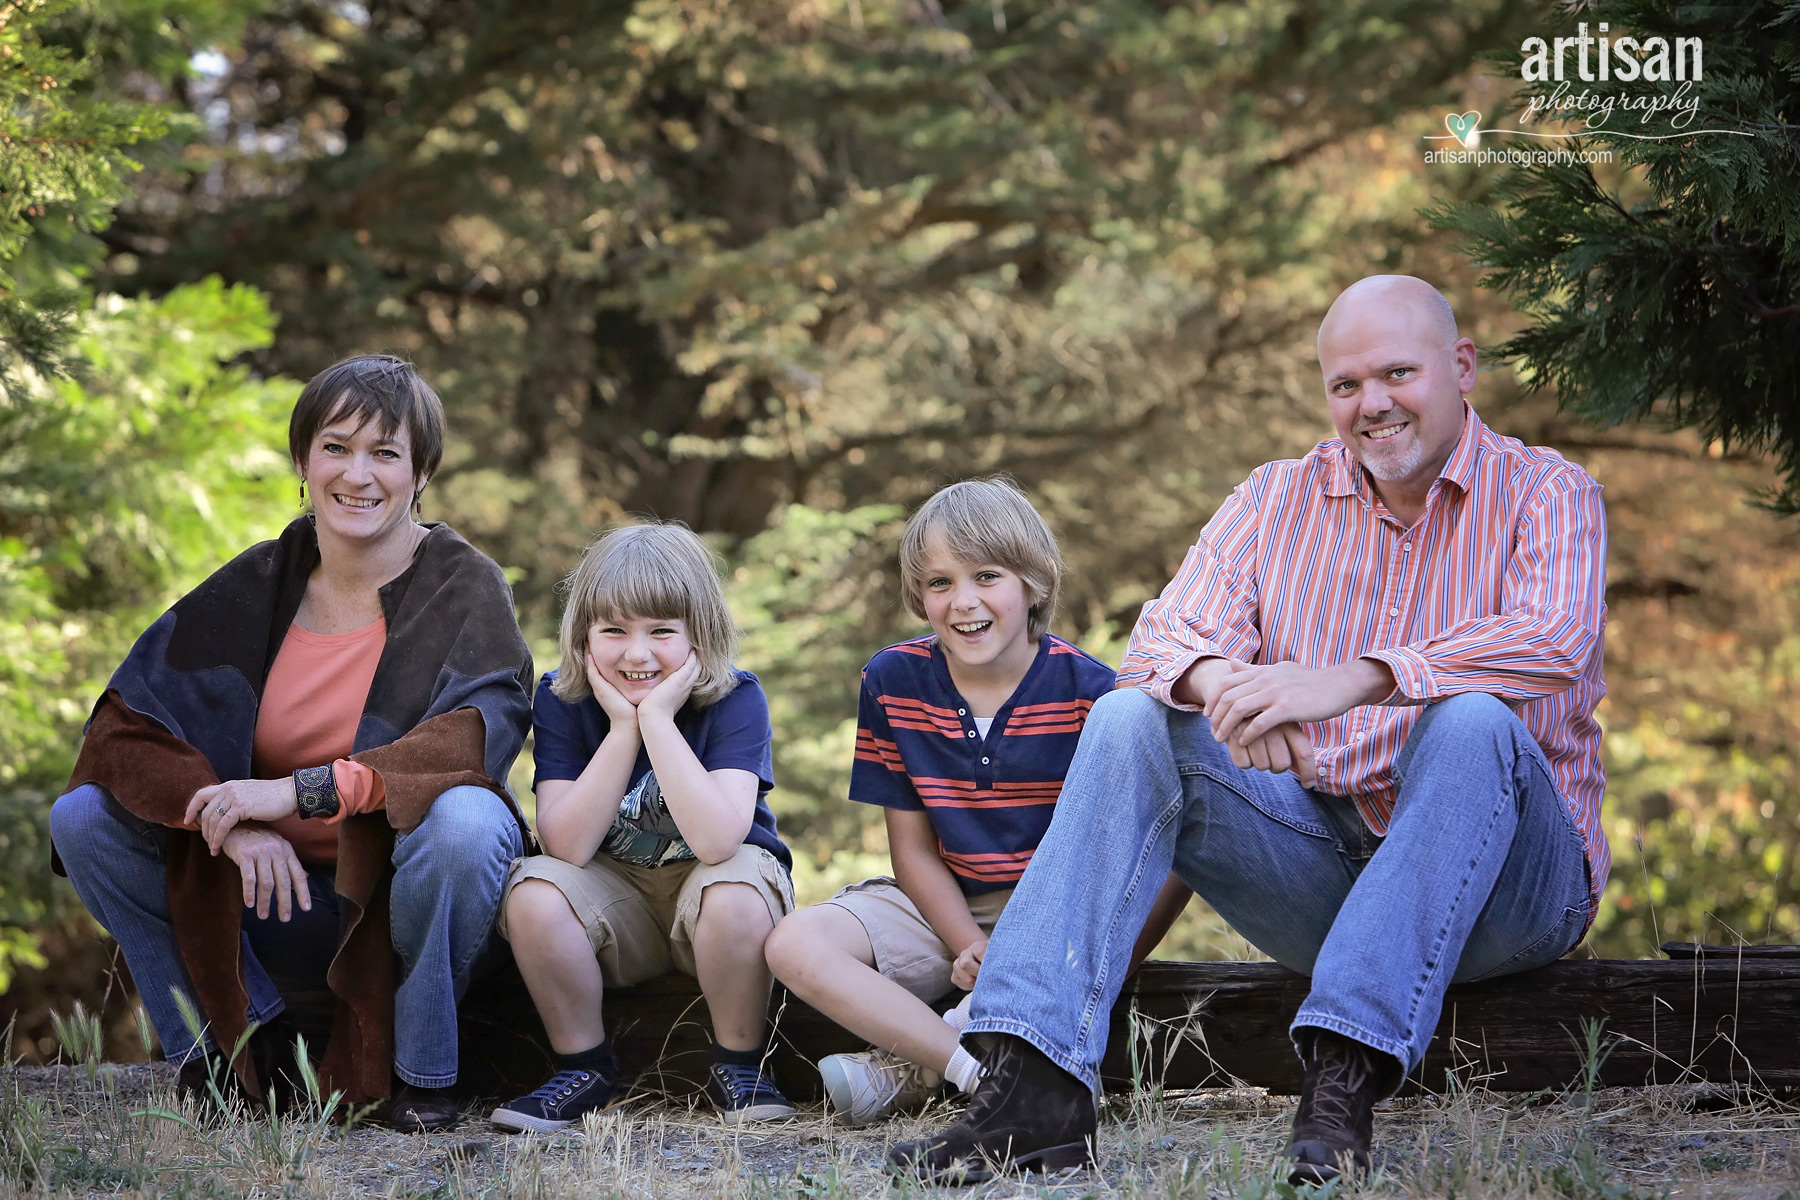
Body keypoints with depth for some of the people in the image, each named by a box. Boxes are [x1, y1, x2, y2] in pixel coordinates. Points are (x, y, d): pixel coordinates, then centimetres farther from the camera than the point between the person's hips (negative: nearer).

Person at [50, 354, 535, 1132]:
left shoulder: (464, 586, -9)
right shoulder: (258, 587, 0)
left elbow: (485, 726, -29)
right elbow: (122, 725, -7)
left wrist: (303, 791, -37)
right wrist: (234, 821, -26)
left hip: (405, 898, -4)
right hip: (278, 898, 4)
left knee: (463, 820, -37)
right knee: (82, 819, -13)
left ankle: (417, 1072, -13)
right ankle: (226, 1044, 0)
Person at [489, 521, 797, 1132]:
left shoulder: (735, 699, -17)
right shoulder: (561, 699, -9)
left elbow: (716, 839, -33)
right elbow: (567, 846, -21)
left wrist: (656, 719, -32)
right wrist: (623, 729, -26)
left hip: (708, 902, -2)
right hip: (617, 908, 2)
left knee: (734, 891, -35)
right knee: (534, 890, -27)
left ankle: (738, 1064, -10)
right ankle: (584, 1067, -5)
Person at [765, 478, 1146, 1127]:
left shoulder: (1088, 691, -10)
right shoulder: (892, 681, -2)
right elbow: (914, 848, 1)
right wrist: (971, 948, -14)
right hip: (943, 908, 3)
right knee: (795, 945, -21)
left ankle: (907, 1068, -24)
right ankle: (980, 1072, -31)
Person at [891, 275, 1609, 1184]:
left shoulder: (1545, 495, -2)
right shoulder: (1278, 500, 11)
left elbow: (1554, 642, -24)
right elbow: (1169, 639, -3)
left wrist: (1348, 683, -37)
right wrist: (1220, 686, -30)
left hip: (1505, 883, -4)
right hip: (1319, 859, 4)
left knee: (1470, 721, -34)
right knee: (1130, 720, -16)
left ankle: (1346, 1076, -43)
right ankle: (1038, 1083, -30)